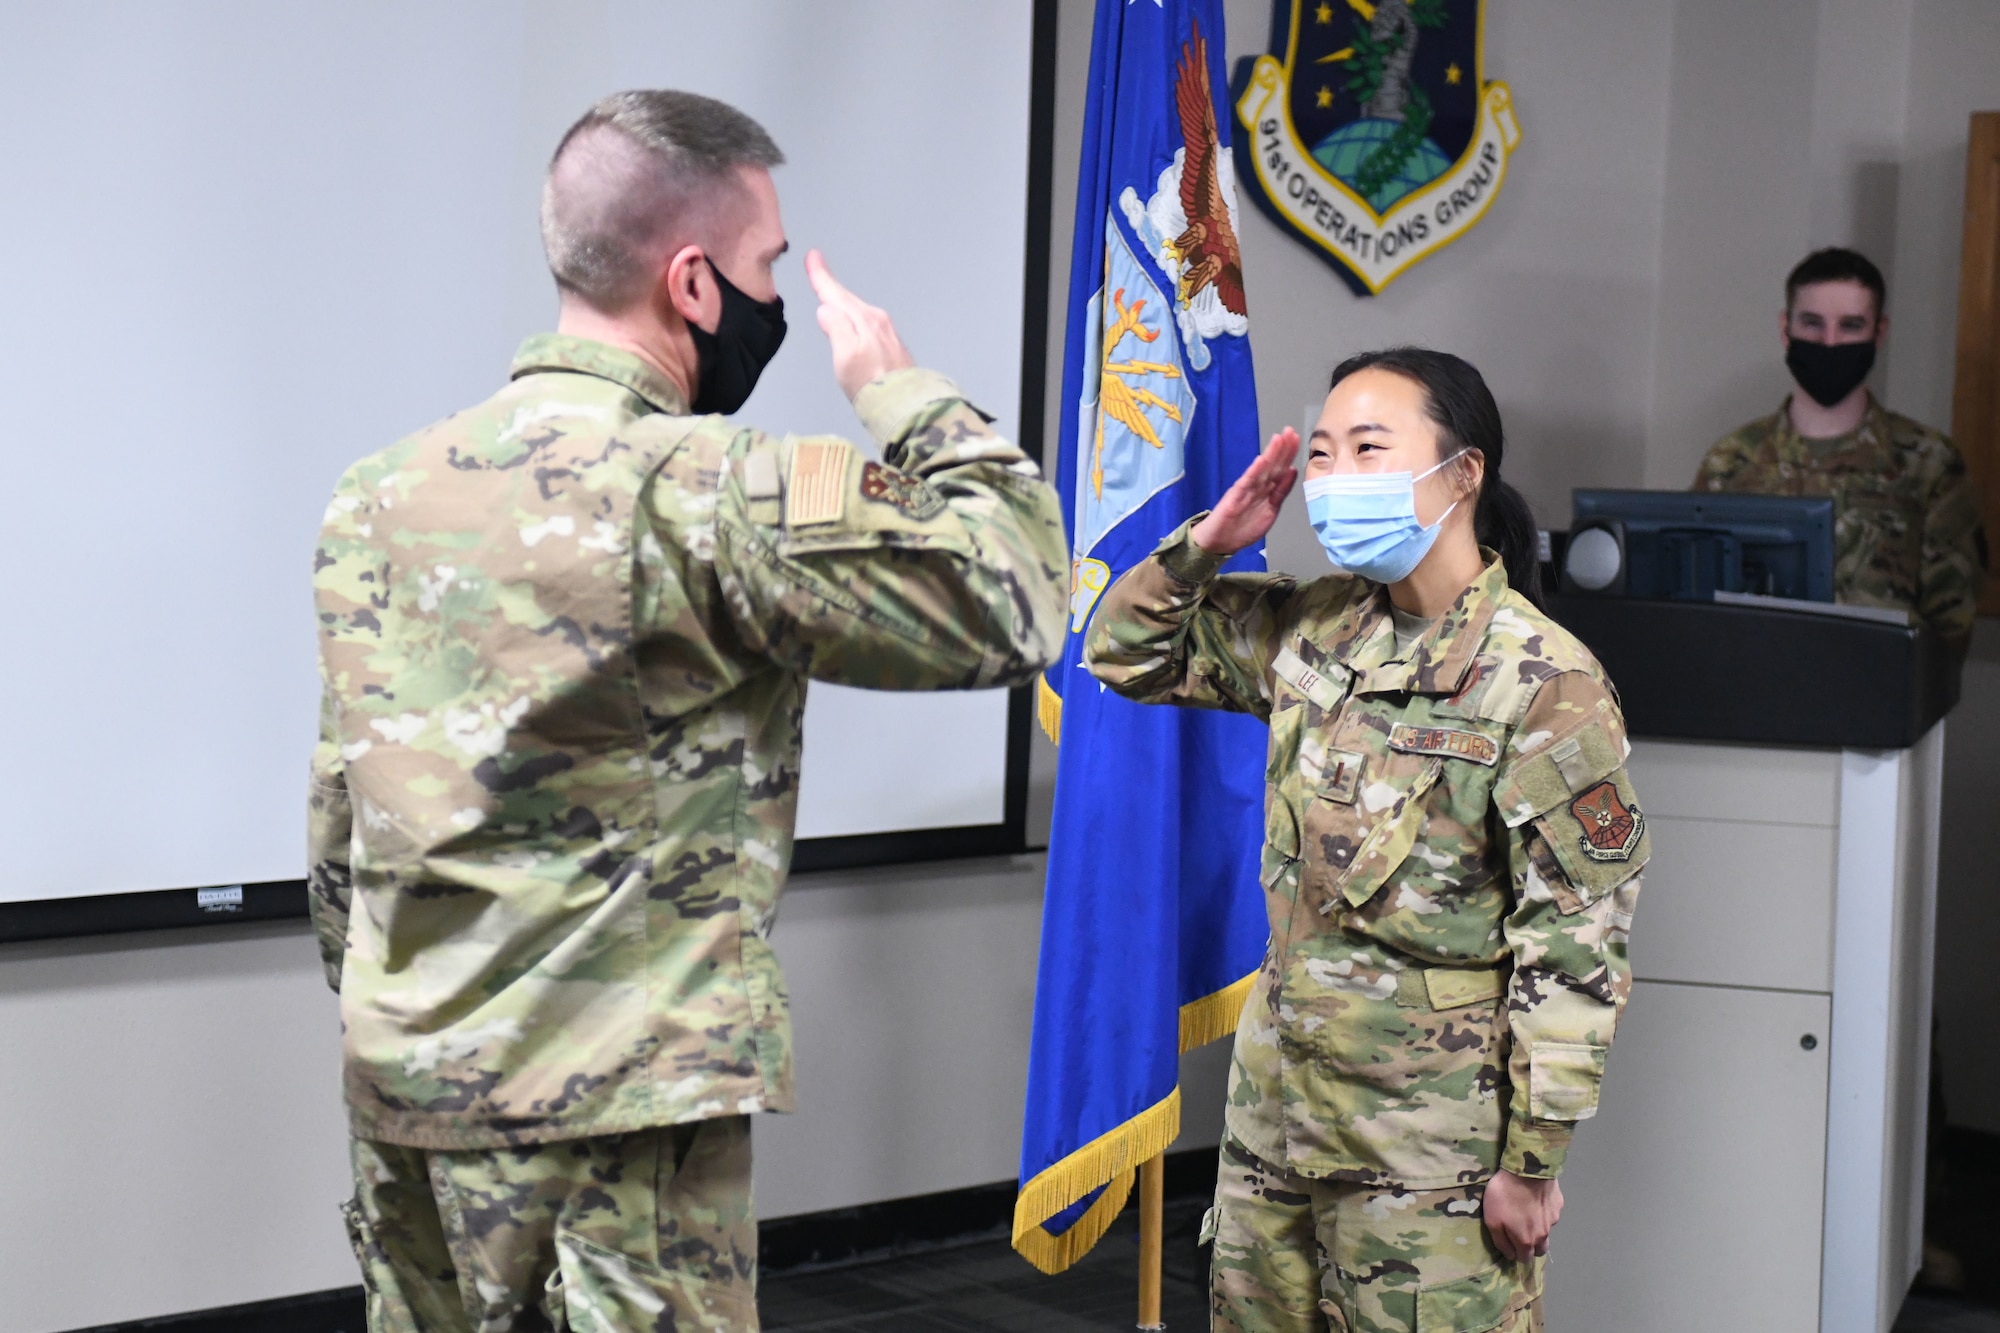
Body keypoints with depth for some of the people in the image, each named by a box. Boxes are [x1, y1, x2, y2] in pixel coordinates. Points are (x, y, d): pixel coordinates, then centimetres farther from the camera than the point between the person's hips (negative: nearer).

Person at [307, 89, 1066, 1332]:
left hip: (398, 1087, 7)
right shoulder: (718, 494, -16)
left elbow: (339, 822, 13)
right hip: (610, 1107, -7)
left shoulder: (378, 492, 7)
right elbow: (1012, 608, -11)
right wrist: (904, 393, 1)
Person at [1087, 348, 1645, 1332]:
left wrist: (1532, 1160, -14)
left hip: (1433, 1132, -6)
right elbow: (1127, 652, 16)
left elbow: (1574, 948, -14)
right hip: (1279, 1092, 7)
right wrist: (1212, 539, -1)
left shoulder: (1543, 682, -14)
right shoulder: (1315, 631, 5)